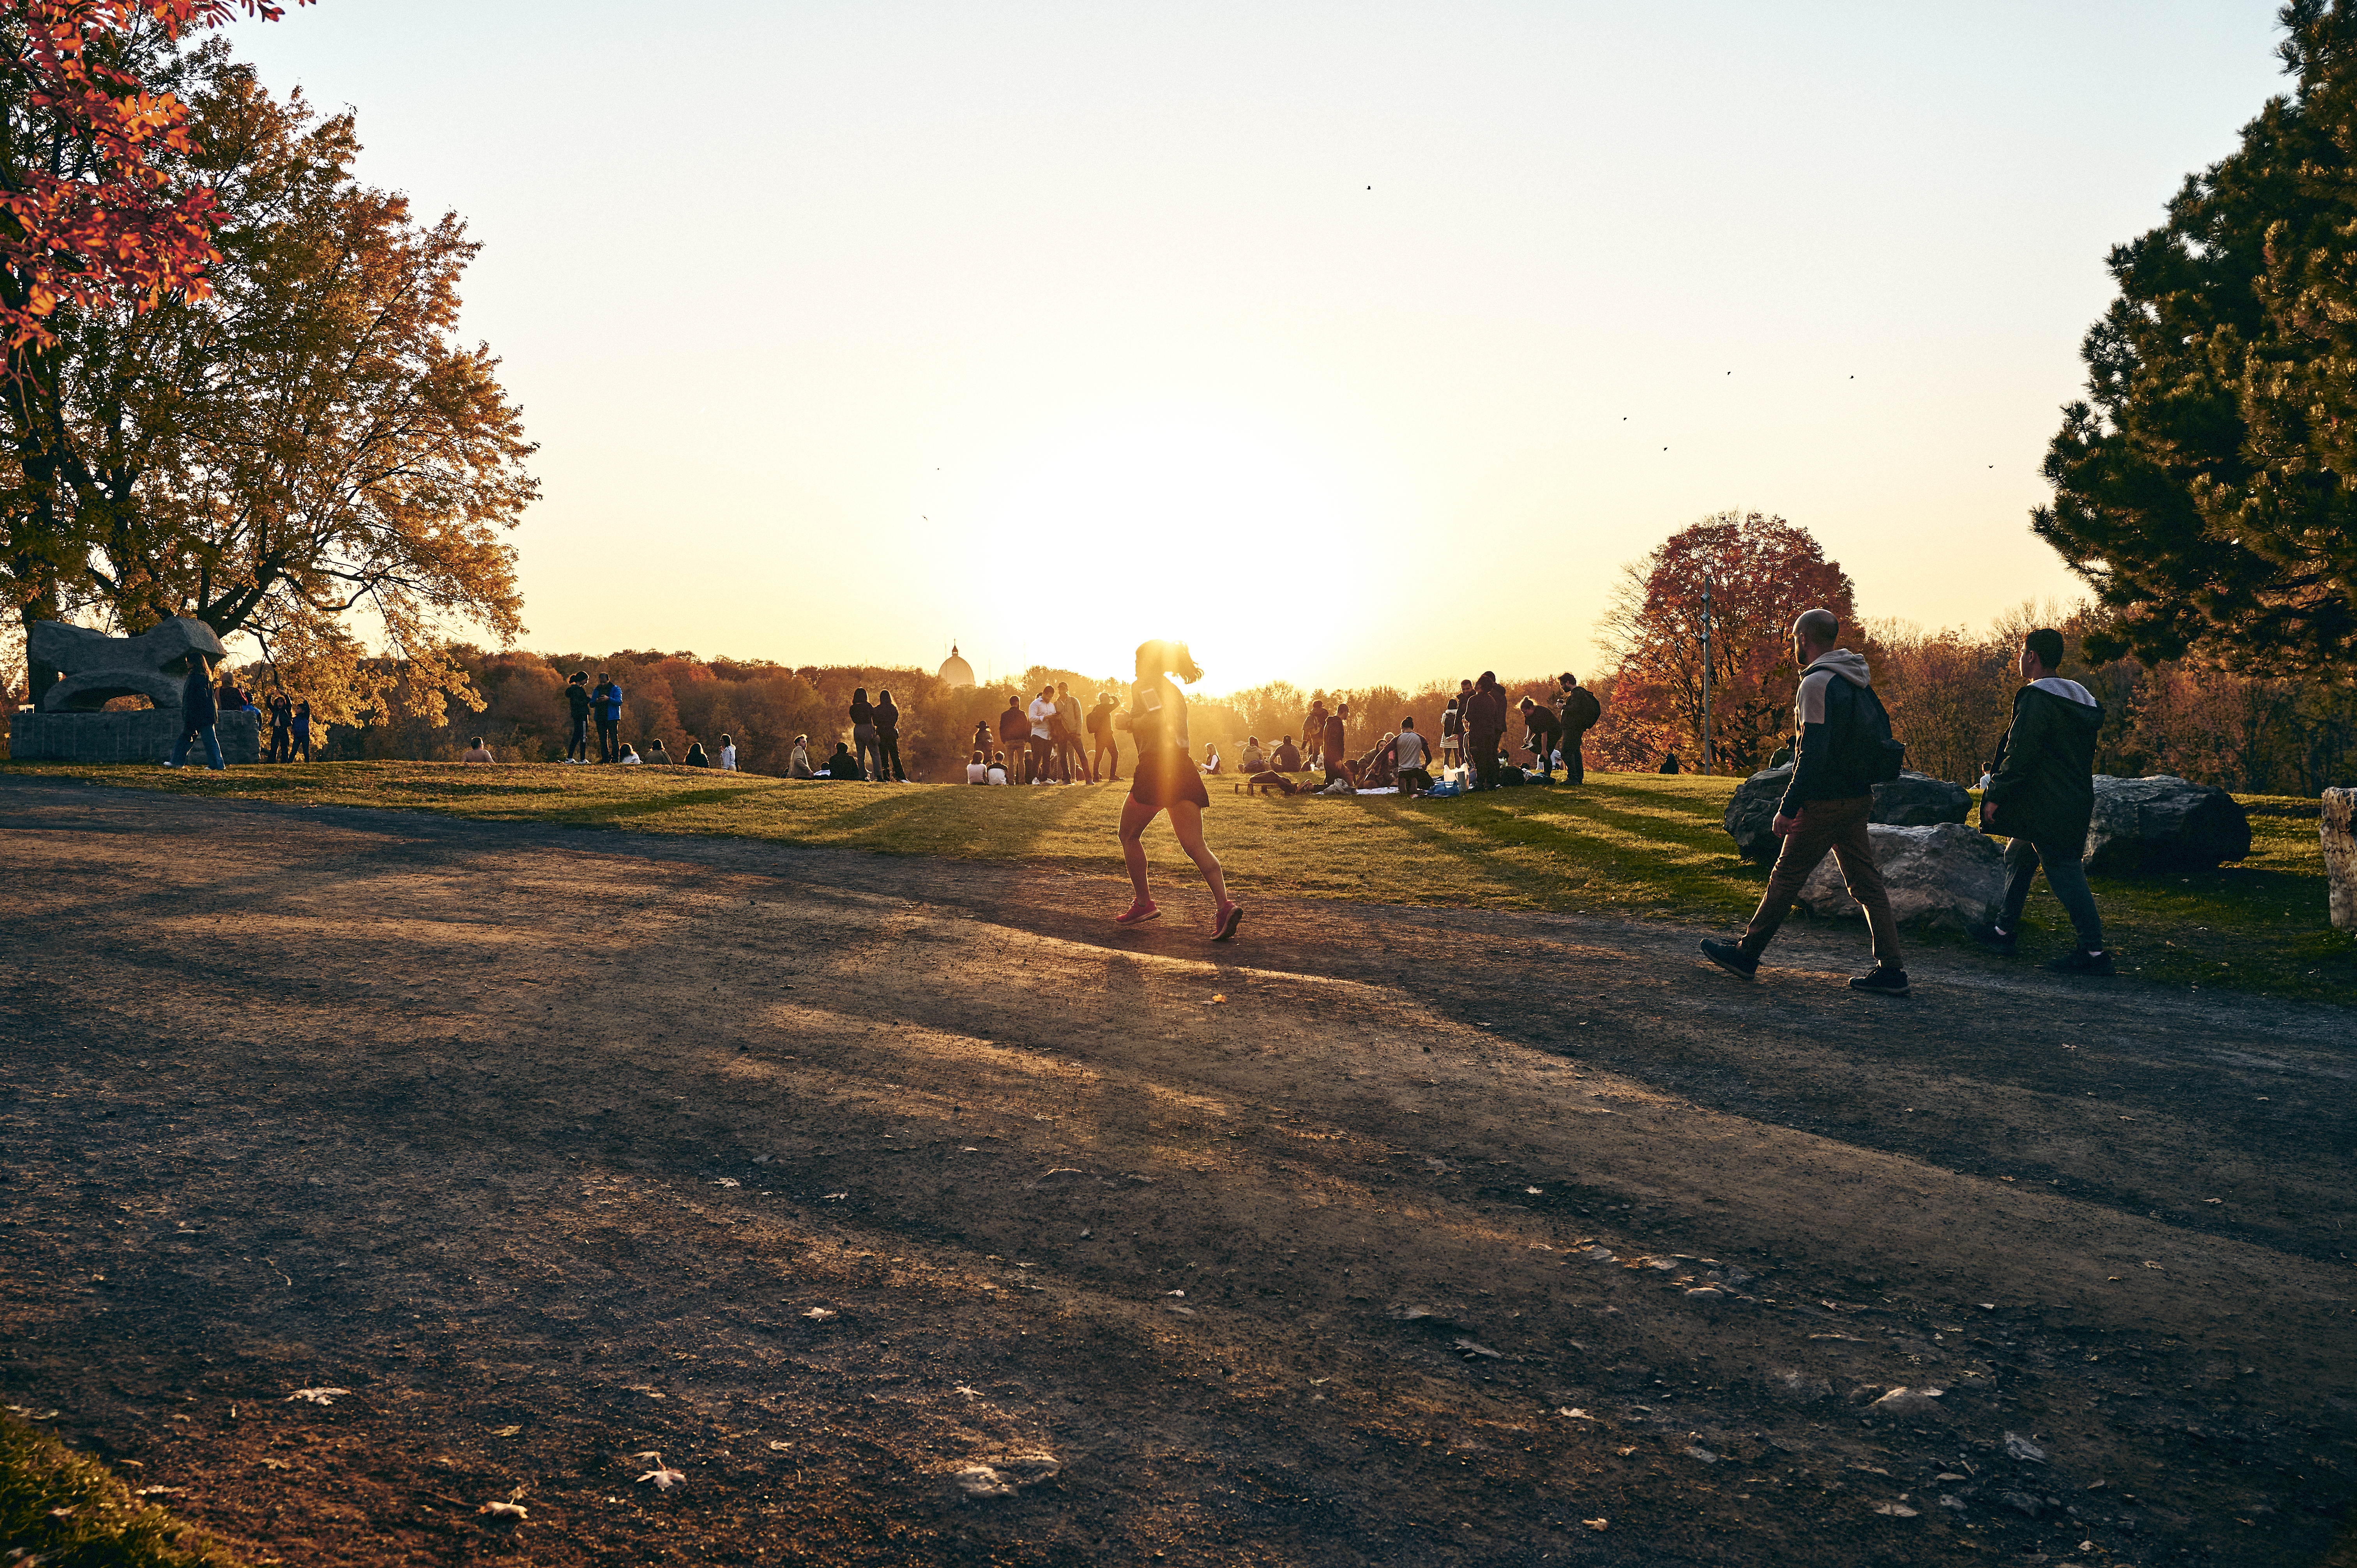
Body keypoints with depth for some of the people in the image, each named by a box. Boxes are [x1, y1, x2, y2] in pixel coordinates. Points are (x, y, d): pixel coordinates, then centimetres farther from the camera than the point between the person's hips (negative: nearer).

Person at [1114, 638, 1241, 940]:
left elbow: (1160, 719, -19)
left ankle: (1144, 903, 18)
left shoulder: (1144, 686, -2)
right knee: (1195, 845, -3)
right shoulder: (1173, 690, 23)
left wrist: (1129, 722, -4)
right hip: (1183, 768, 7)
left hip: (1156, 768, -7)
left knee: (1129, 836, 15)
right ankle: (1224, 906, -22)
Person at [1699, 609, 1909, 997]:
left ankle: (1746, 953, 14)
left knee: (1786, 878, 3)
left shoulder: (1817, 683, -15)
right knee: (1866, 882, 7)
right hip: (1859, 800, 8)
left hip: (1825, 803, -8)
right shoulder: (1859, 682, 13)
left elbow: (1813, 752, -22)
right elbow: (1882, 735, 18)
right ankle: (1890, 970, 4)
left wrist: (1788, 806, -20)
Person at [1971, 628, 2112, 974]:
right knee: (2018, 857, 21)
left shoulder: (2036, 699, -16)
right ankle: (2005, 930, 30)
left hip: (2047, 809, -10)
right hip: (2076, 800, 10)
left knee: (2064, 871, -7)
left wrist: (1996, 796, -14)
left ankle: (2094, 952, -6)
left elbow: (2019, 755, -21)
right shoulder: (2079, 698, 14)